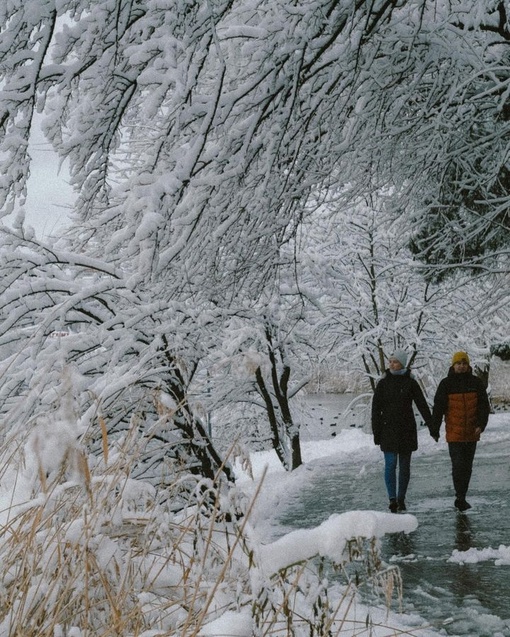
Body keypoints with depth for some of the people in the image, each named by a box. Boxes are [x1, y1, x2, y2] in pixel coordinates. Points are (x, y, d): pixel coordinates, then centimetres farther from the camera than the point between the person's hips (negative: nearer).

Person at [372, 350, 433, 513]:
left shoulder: (410, 382, 2)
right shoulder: (383, 383, 1)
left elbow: (422, 405, 1)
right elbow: (376, 408, 1)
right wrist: (376, 432, -4)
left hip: (406, 430, 1)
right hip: (388, 430, -1)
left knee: (404, 466, 7)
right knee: (390, 464, -10)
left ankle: (401, 500, 17)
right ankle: (392, 499, -9)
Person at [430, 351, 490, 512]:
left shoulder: (476, 383, 3)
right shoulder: (446, 384, -3)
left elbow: (484, 405, 3)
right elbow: (438, 407, -2)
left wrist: (481, 425, -11)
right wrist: (434, 429, -5)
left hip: (471, 433, 3)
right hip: (454, 433, -3)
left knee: (467, 467, 11)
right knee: (458, 465, -12)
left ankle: (461, 499, 23)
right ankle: (460, 498, -10)